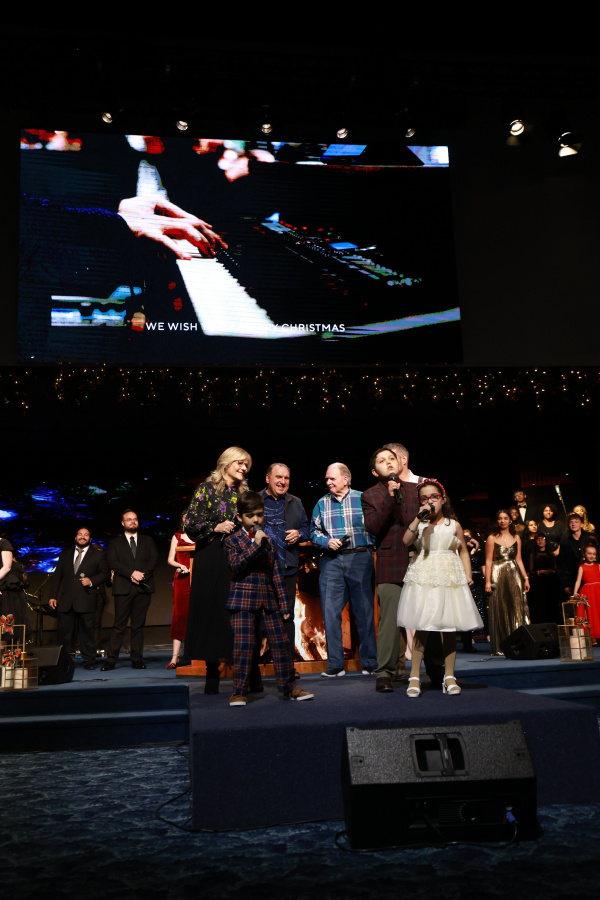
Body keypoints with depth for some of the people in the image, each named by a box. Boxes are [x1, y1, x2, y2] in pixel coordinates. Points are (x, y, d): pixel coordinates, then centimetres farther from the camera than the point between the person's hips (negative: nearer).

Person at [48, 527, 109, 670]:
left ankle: (89, 661, 8)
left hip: (86, 601, -3)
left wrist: (91, 581, -13)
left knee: (87, 631, -2)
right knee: (63, 632, 1)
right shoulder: (65, 554, 18)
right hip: (66, 602, 3)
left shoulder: (98, 555, 10)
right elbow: (57, 576, 15)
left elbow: (104, 573, 4)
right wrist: (53, 596, 7)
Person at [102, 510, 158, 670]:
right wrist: (132, 573, -13)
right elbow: (113, 562, -1)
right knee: (119, 625, -4)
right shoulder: (115, 543, 12)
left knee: (139, 625, 3)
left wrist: (142, 574, -11)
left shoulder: (148, 540, 17)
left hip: (143, 588, 2)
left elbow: (154, 559, 5)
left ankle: (137, 659, 7)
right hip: (123, 588, -2)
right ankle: (111, 660, -1)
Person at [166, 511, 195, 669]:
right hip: (182, 580, 0)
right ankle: (175, 657, -5)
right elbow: (170, 559, 11)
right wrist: (181, 566, -9)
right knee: (180, 615, -5)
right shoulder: (177, 536, 14)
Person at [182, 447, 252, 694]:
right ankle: (212, 673, 5)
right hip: (212, 560, -3)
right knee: (211, 611, -2)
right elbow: (190, 523, -4)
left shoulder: (244, 493, 16)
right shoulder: (206, 488, 2)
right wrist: (216, 528, -14)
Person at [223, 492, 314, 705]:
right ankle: (239, 692, 4)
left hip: (268, 599, 4)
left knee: (280, 642, 4)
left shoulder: (269, 540, 13)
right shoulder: (232, 540, 2)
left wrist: (284, 603, 9)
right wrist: (256, 545, -19)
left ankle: (288, 687, 15)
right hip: (243, 599, -4)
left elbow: (277, 573, 13)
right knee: (243, 644, -6)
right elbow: (237, 565, -14)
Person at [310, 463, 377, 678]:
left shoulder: (362, 499, 3)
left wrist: (372, 550, -8)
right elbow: (314, 531, 13)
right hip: (331, 562, 3)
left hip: (359, 559, -2)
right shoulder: (322, 503, 11)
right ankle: (335, 664, 9)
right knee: (330, 613, 1)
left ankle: (369, 662, 13)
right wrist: (327, 541, -5)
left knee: (365, 612, 1)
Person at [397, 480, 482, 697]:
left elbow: (463, 551, 12)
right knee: (422, 628, -2)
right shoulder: (419, 524, 6)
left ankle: (449, 676, 15)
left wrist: (468, 575, 2)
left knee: (449, 628, 4)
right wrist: (418, 519, -16)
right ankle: (414, 677, 6)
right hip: (423, 579, -1)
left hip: (449, 579, 1)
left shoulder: (453, 525, 8)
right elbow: (406, 541, -12)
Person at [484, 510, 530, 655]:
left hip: (514, 575, 4)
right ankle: (499, 647, 2)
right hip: (498, 576, -3)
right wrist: (488, 581, -10)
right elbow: (488, 561, -3)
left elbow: (519, 559, 15)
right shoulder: (492, 538, 0)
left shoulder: (516, 538, 12)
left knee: (517, 608, -1)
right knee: (499, 610, -2)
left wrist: (525, 577, 7)